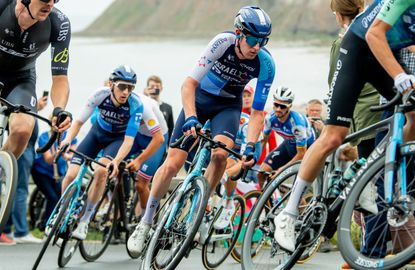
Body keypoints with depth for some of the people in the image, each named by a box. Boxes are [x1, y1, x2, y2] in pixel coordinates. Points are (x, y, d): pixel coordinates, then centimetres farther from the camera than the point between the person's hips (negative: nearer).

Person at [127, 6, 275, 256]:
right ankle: (145, 223, 7)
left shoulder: (266, 64, -24)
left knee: (220, 153, -29)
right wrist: (190, 118, -44)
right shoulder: (223, 42, -30)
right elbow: (189, 84, -30)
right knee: (173, 163, -9)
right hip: (200, 97, -1)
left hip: (228, 105, 1)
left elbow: (257, 112, -17)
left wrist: (251, 146, -31)